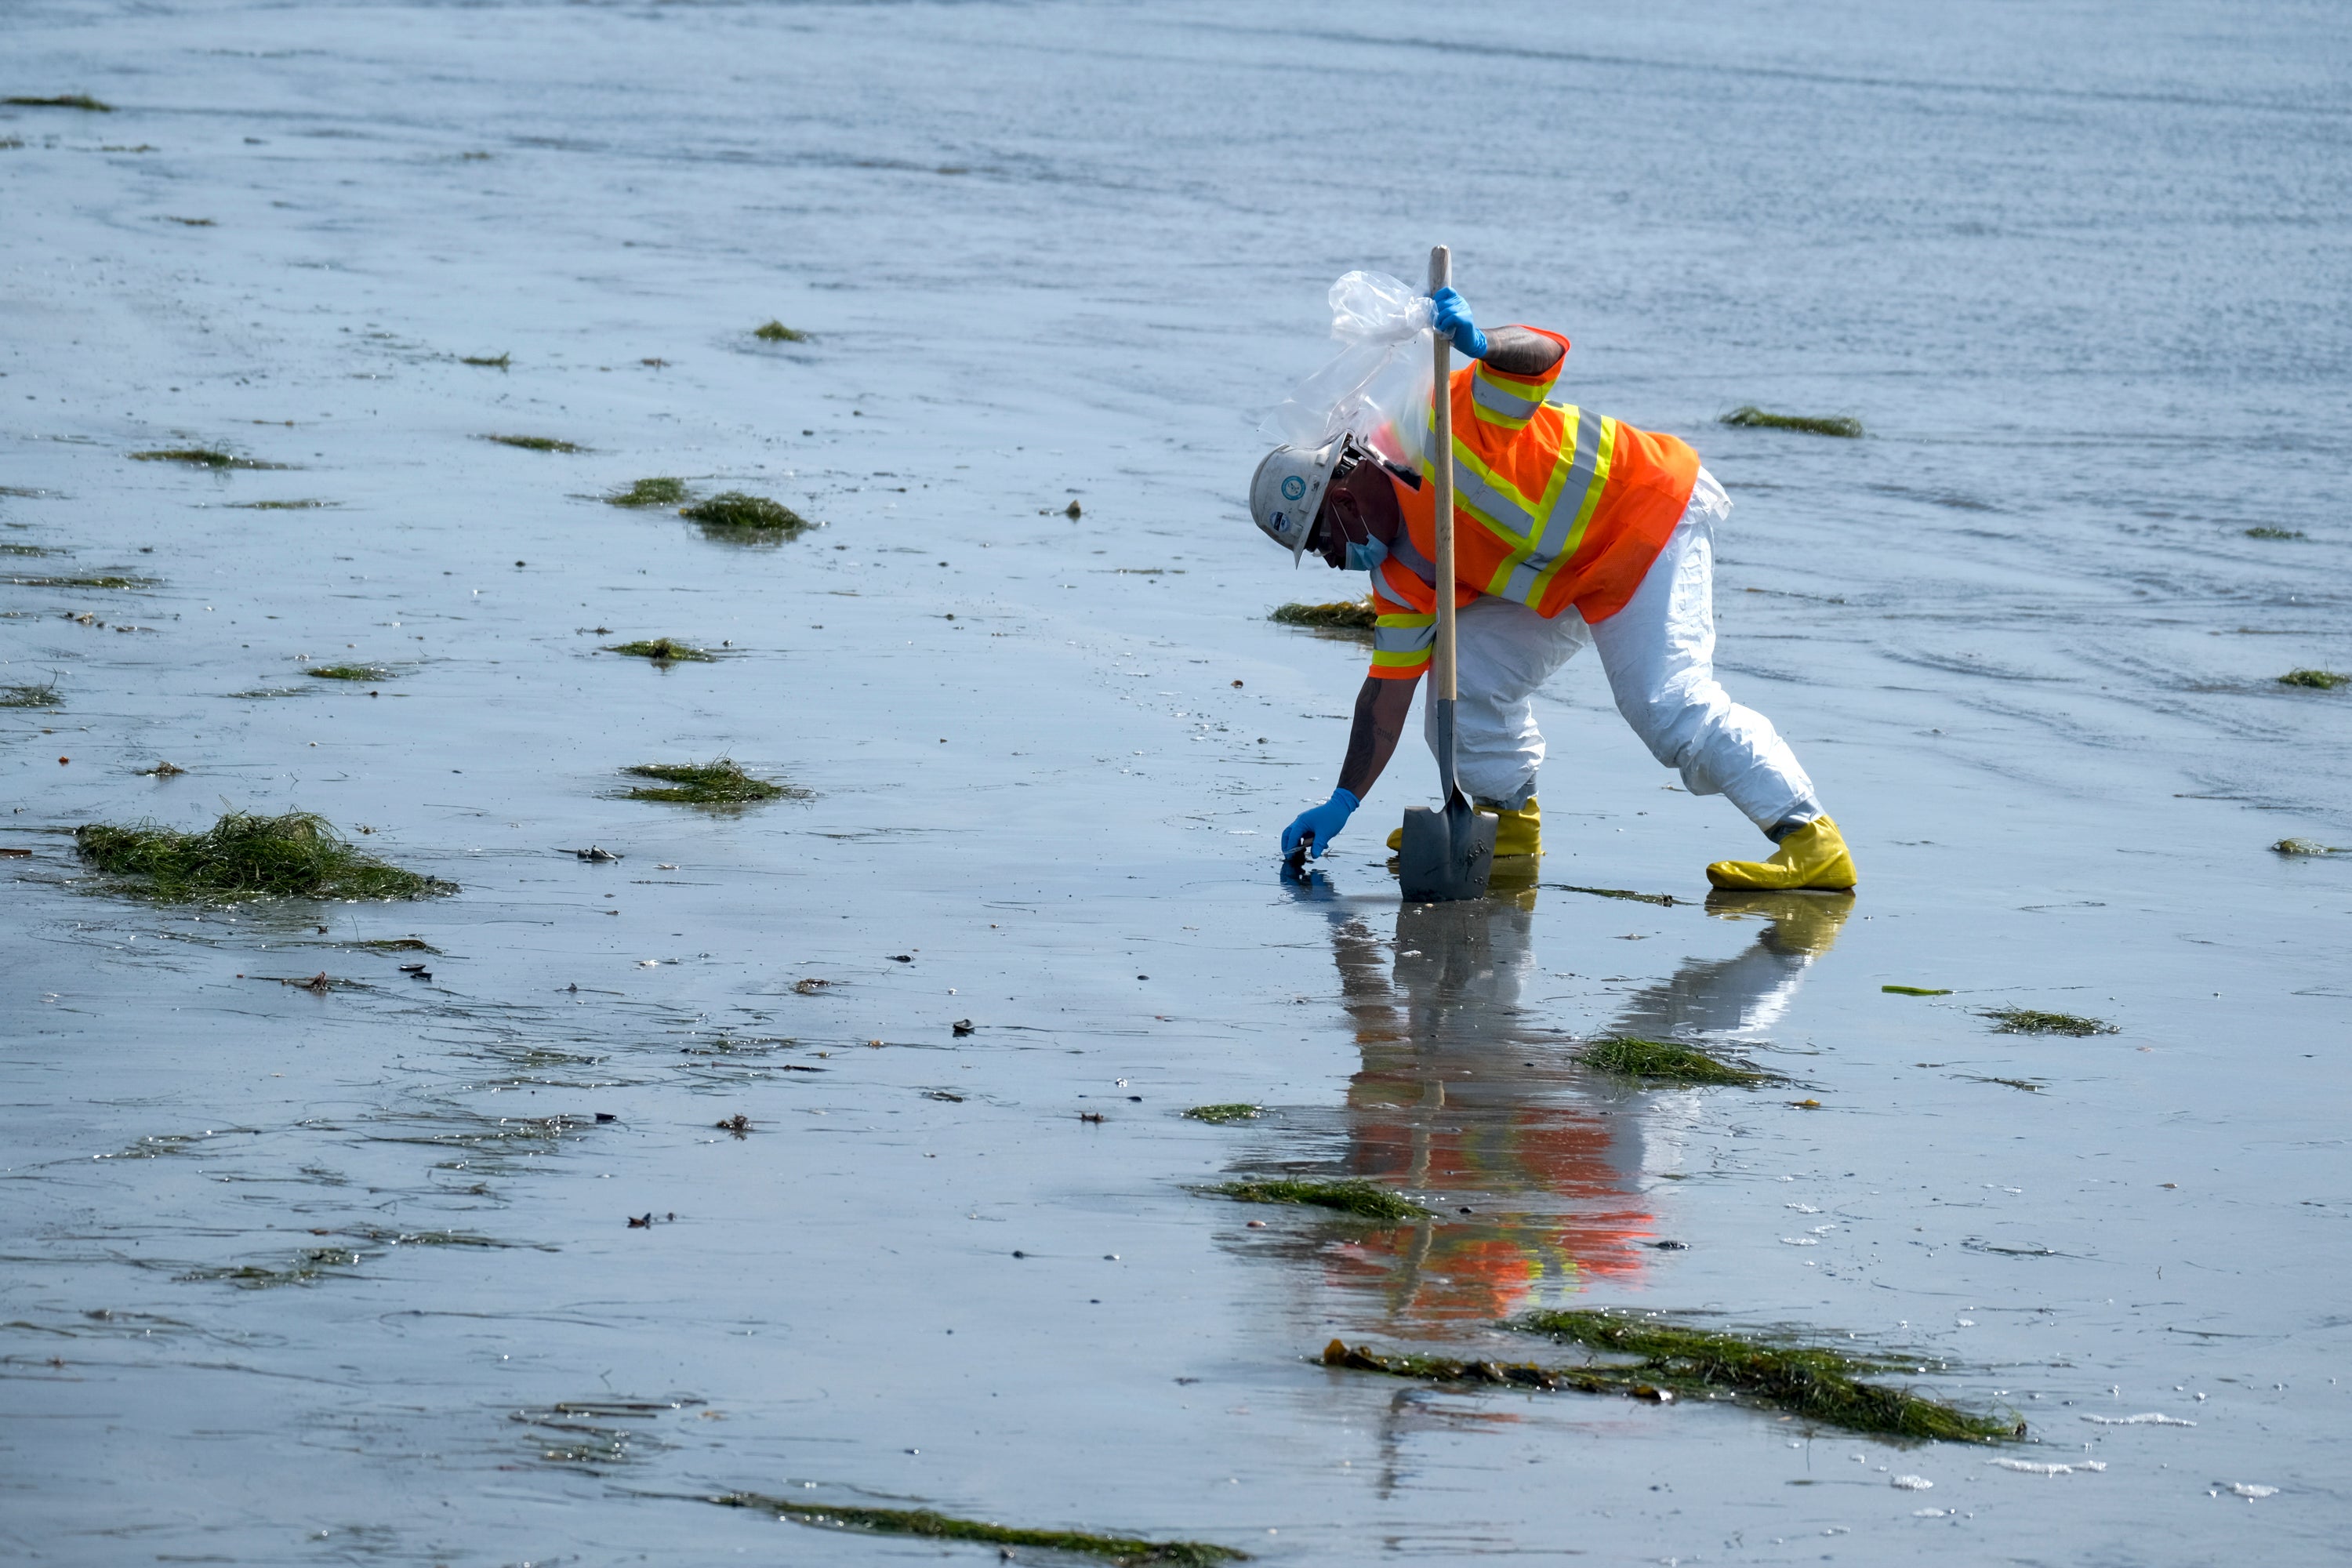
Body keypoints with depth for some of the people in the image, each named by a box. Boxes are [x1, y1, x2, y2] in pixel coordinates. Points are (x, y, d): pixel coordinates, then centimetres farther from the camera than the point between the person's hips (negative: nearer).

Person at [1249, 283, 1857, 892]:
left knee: (1668, 704, -21)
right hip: (1572, 579, 9)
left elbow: (1543, 354, -28)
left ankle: (1812, 842, -23)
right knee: (1468, 671, 0)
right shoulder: (1401, 576, 3)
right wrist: (1343, 803, 2)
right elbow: (1389, 687, 6)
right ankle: (1509, 820, 17)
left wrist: (1481, 346, -50)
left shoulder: (1446, 432, -20)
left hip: (1648, 517, -9)